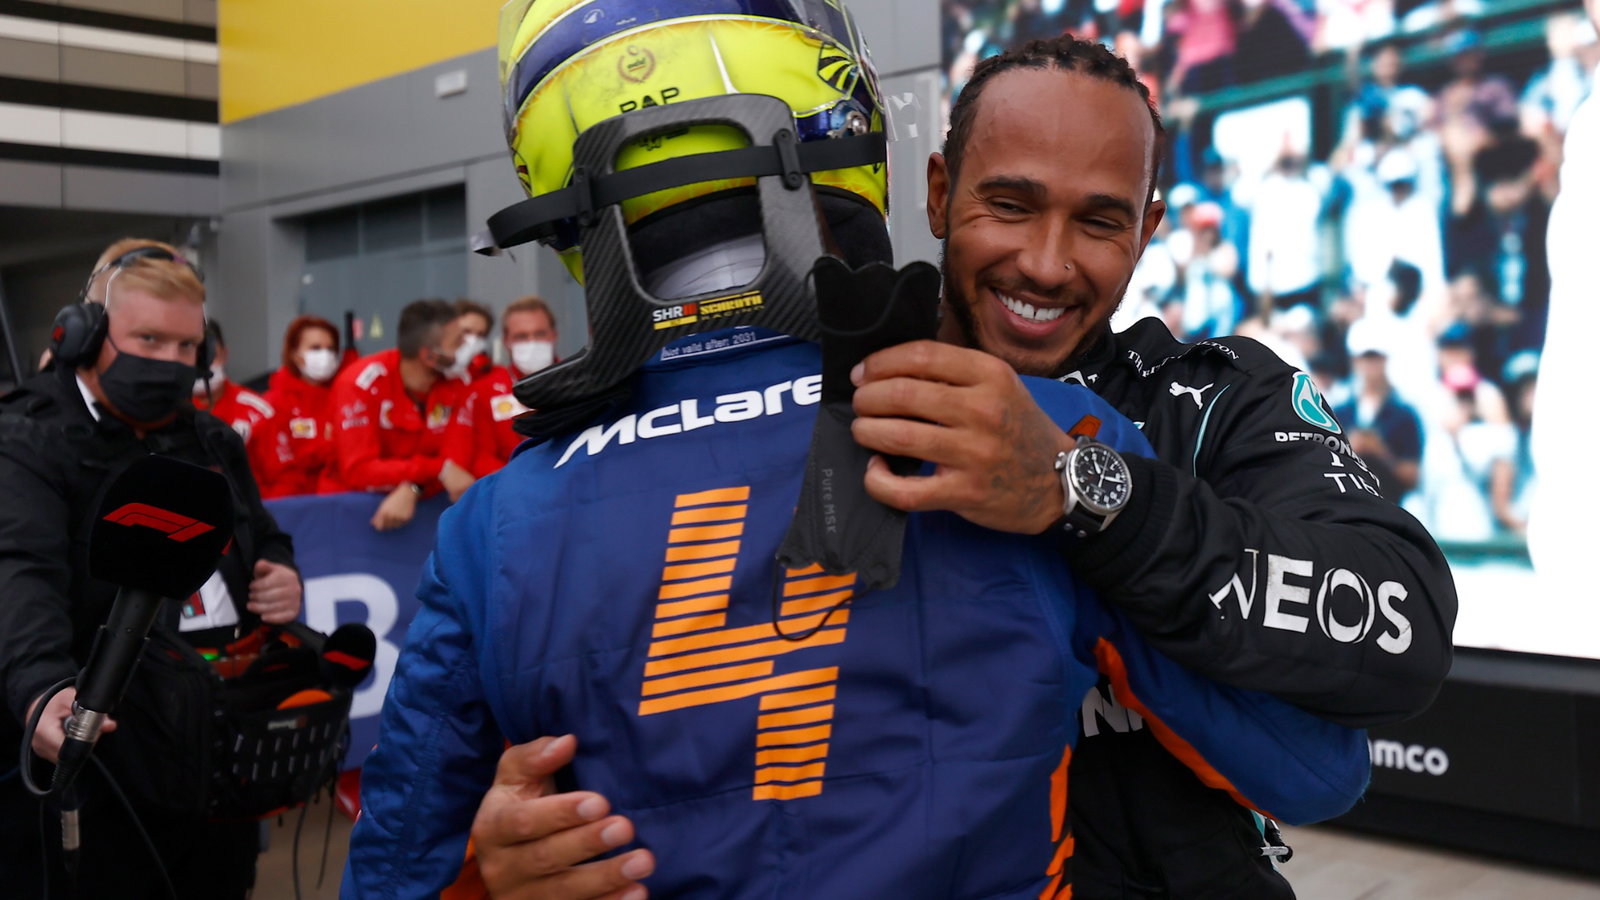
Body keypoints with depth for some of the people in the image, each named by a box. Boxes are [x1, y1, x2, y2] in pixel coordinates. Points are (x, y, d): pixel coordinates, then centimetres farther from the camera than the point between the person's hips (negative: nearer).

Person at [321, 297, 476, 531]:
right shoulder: (362, 383, -15)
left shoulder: (457, 382, -5)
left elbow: (457, 456, -9)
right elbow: (358, 471, -20)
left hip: (416, 501, 3)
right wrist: (439, 469, -26)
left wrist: (412, 490, -27)